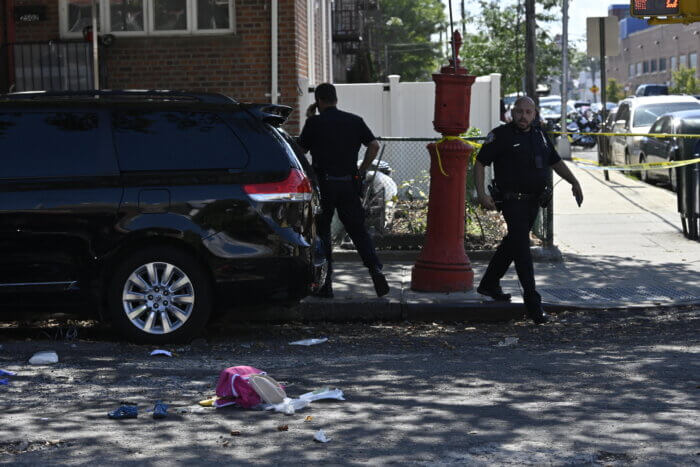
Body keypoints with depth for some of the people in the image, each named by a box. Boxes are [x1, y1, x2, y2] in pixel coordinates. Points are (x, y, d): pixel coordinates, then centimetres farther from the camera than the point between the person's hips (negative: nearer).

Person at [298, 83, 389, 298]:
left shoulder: (315, 123, -5)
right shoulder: (355, 121, 6)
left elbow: (301, 148, 8)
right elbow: (374, 145, 0)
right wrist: (362, 170, 7)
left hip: (323, 183, -3)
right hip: (350, 183, 3)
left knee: (321, 232, 7)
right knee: (358, 230, 10)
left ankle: (325, 285, 6)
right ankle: (375, 269, -9)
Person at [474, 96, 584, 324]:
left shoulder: (540, 136, 11)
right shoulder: (500, 135, -8)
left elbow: (556, 163, 19)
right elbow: (480, 163, -6)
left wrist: (574, 182, 4)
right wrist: (481, 193, -17)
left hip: (534, 201, 7)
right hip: (512, 201, -7)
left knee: (513, 242, 18)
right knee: (522, 247, -12)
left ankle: (489, 284, 36)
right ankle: (533, 303, -13)